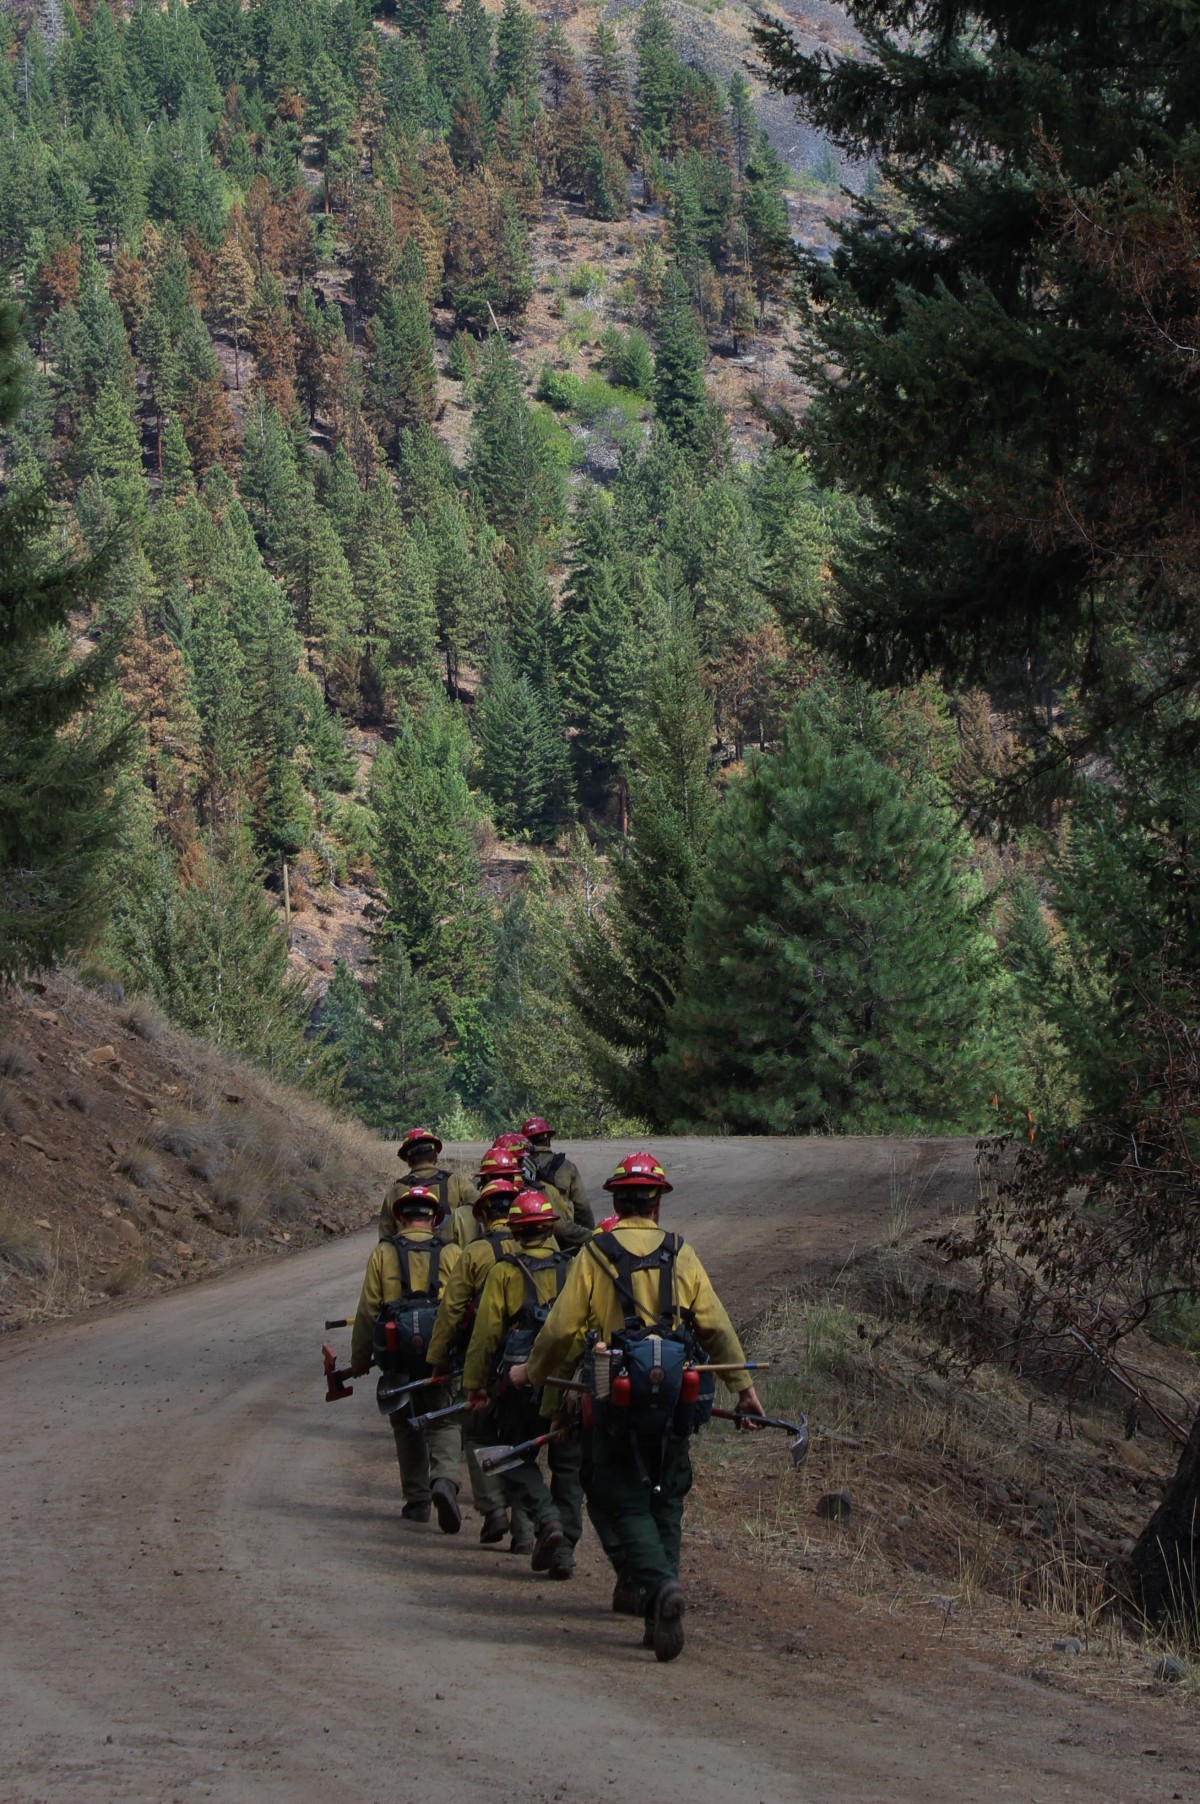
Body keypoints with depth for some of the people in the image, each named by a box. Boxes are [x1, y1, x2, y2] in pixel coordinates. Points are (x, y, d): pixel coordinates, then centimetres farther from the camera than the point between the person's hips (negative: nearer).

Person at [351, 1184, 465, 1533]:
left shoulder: (382, 1255, 2)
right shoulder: (451, 1254, 2)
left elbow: (367, 1310, 2)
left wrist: (359, 1358, 10)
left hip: (397, 1357, 0)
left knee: (407, 1426, 16)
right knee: (444, 1424, 5)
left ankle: (417, 1499, 17)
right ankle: (445, 1479, -22)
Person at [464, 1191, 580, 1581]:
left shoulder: (504, 1272, -2)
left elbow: (486, 1333, -4)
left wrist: (475, 1386, 1)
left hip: (520, 1384, -2)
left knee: (517, 1460, 11)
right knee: (568, 1467, 13)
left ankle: (546, 1517, -14)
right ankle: (564, 1548, 9)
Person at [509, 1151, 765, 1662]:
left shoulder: (594, 1256, -1)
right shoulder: (681, 1257, 5)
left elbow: (561, 1331, -1)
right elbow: (717, 1328, 4)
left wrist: (531, 1373, 16)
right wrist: (743, 1386, 15)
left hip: (616, 1395, -2)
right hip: (674, 1398, 2)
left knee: (623, 1502, 2)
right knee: (664, 1501, 13)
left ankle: (659, 1582, -24)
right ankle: (658, 1616, 11)